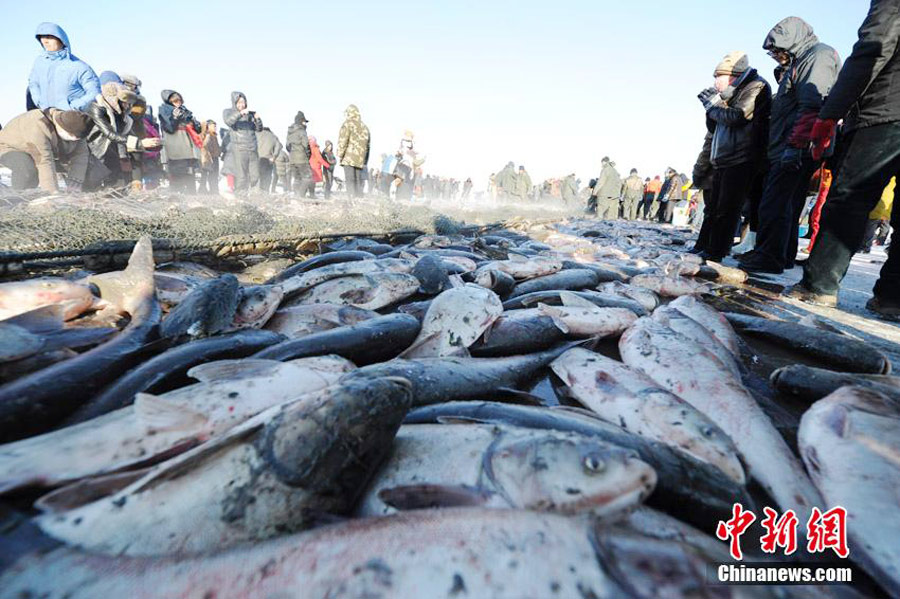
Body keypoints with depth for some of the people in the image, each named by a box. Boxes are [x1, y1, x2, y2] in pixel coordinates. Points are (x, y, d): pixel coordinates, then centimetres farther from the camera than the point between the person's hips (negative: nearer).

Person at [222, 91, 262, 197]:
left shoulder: (249, 113, 15)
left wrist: (257, 119, -7)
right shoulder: (228, 112, 7)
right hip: (239, 149, -4)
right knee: (241, 178, -7)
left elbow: (259, 129, 12)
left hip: (253, 149, 4)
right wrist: (240, 113, -28)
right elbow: (228, 121, -15)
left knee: (255, 177, 2)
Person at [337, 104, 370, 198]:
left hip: (349, 159, -5)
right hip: (360, 160, 5)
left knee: (350, 181, -8)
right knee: (359, 180, 9)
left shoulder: (347, 124, 0)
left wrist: (339, 155, -1)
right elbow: (368, 145, 18)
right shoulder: (364, 127, 17)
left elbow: (342, 141, -8)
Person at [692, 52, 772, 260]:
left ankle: (716, 251, -9)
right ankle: (703, 246, 14)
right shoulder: (734, 94, 21)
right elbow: (714, 129, 20)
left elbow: (736, 116, -18)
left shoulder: (756, 87, -3)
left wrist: (712, 106, -2)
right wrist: (712, 105, 7)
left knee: (726, 208, -10)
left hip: (741, 159, -9)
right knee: (713, 206, 9)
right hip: (722, 160, 9)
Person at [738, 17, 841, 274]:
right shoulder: (798, 63, 27)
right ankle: (784, 256, 18)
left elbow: (812, 105, -18)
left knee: (773, 204, -14)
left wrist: (795, 144, -24)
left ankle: (770, 257, -12)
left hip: (798, 150, -11)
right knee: (786, 205, 12)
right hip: (787, 152, 11)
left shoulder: (818, 55, -4)